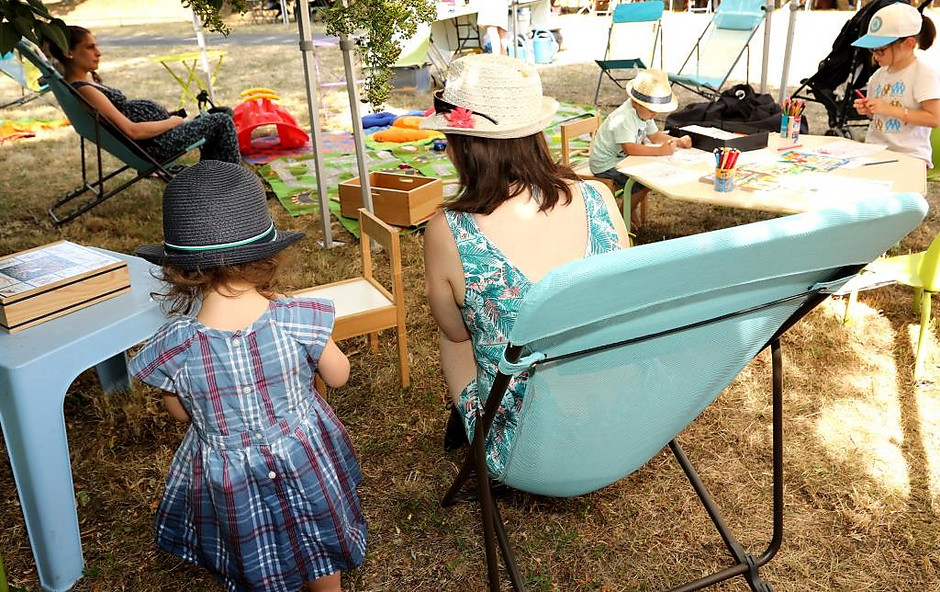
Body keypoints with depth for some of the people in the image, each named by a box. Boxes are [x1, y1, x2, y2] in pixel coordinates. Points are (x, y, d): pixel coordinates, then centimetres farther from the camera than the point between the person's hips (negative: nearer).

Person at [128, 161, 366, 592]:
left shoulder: (172, 348, -25)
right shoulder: (298, 320, -27)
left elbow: (179, 413, -4)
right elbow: (338, 376, -8)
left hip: (228, 477, 0)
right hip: (304, 457, 1)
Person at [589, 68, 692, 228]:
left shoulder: (644, 111, 4)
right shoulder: (623, 118, -29)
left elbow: (655, 135, 15)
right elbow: (630, 148, -40)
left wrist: (678, 141, -1)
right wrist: (660, 150, -41)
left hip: (622, 159, 10)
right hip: (606, 167, -10)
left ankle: (633, 209, 21)